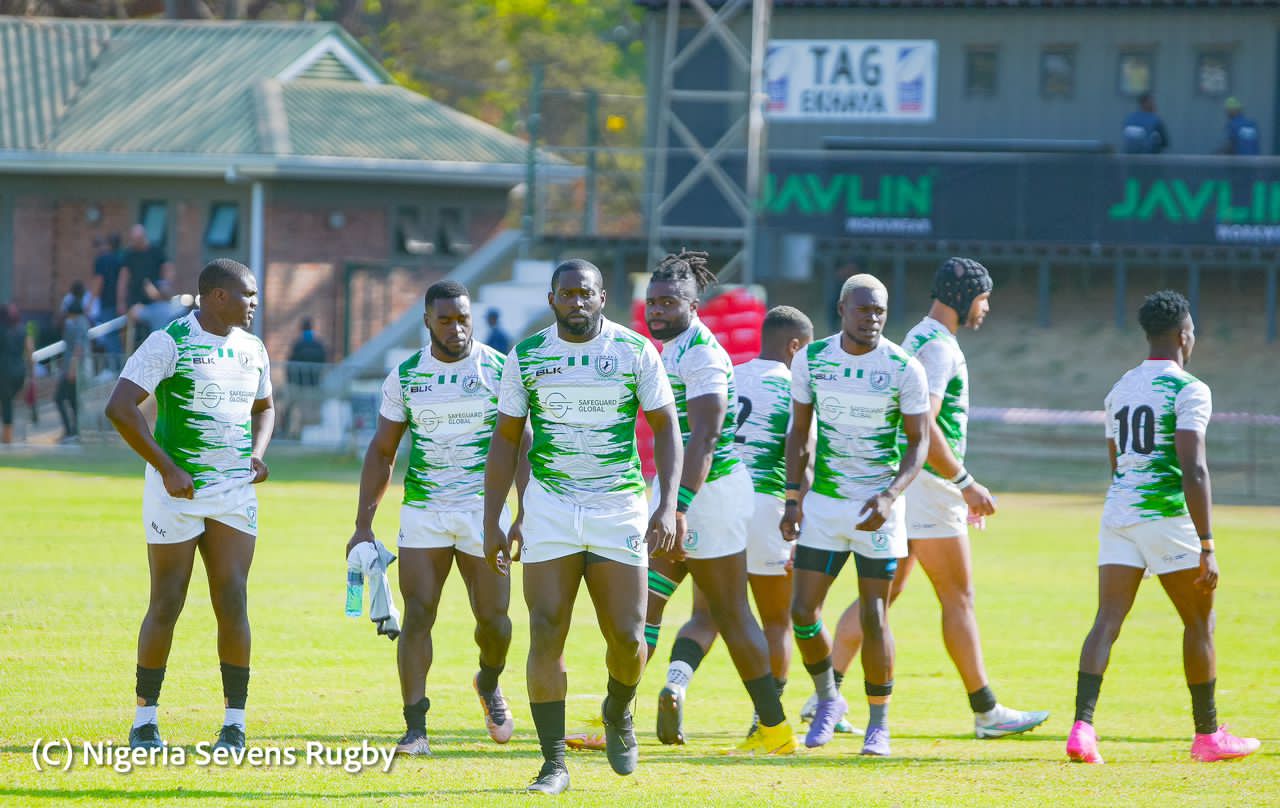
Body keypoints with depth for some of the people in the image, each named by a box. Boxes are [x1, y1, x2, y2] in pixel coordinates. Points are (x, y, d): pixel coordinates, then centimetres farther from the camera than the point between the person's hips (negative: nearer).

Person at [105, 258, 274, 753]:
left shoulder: (252, 349, 10)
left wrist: (258, 451, 8)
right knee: (167, 605, -1)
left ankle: (234, 722, 1)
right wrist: (167, 468, -17)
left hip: (235, 491, 5)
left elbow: (263, 406, 29)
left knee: (231, 601, -4)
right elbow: (119, 408, -17)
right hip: (178, 490, -5)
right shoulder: (170, 343, -11)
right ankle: (145, 719, 11)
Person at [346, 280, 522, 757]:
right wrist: (363, 526, 4)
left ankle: (489, 683, 33)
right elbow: (381, 453, 9)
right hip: (423, 514, 1)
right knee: (417, 614, -9)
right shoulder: (405, 377, 4)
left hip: (483, 510, -1)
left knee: (493, 617, 0)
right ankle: (415, 729, -8)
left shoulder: (500, 370, -1)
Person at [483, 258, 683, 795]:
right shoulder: (526, 357, 2)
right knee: (546, 635, -8)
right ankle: (554, 764, -2)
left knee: (626, 636, -3)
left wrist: (668, 506, -9)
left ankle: (618, 712, 30)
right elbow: (505, 441, 9)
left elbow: (665, 429, 2)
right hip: (550, 509, 1)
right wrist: (492, 524, 5)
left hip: (620, 509, 0)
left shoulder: (635, 352, -1)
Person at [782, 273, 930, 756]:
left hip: (878, 505, -3)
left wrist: (890, 496, -20)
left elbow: (918, 442, -5)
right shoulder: (811, 360, 0)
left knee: (873, 616, -3)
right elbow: (799, 431, 9)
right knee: (803, 610, -2)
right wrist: (793, 499, 4)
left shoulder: (903, 369, -9)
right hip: (823, 503, 3)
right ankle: (828, 700, 23)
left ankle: (878, 724, 10)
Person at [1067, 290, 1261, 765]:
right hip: (1166, 513, -6)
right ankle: (1207, 735, 17)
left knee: (1107, 620, -2)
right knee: (1199, 622, 10)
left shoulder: (1120, 390, 15)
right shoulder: (1188, 390, -8)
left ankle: (1082, 726, -18)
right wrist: (1207, 548, -17)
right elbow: (1193, 471, -16)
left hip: (1118, 512, 6)